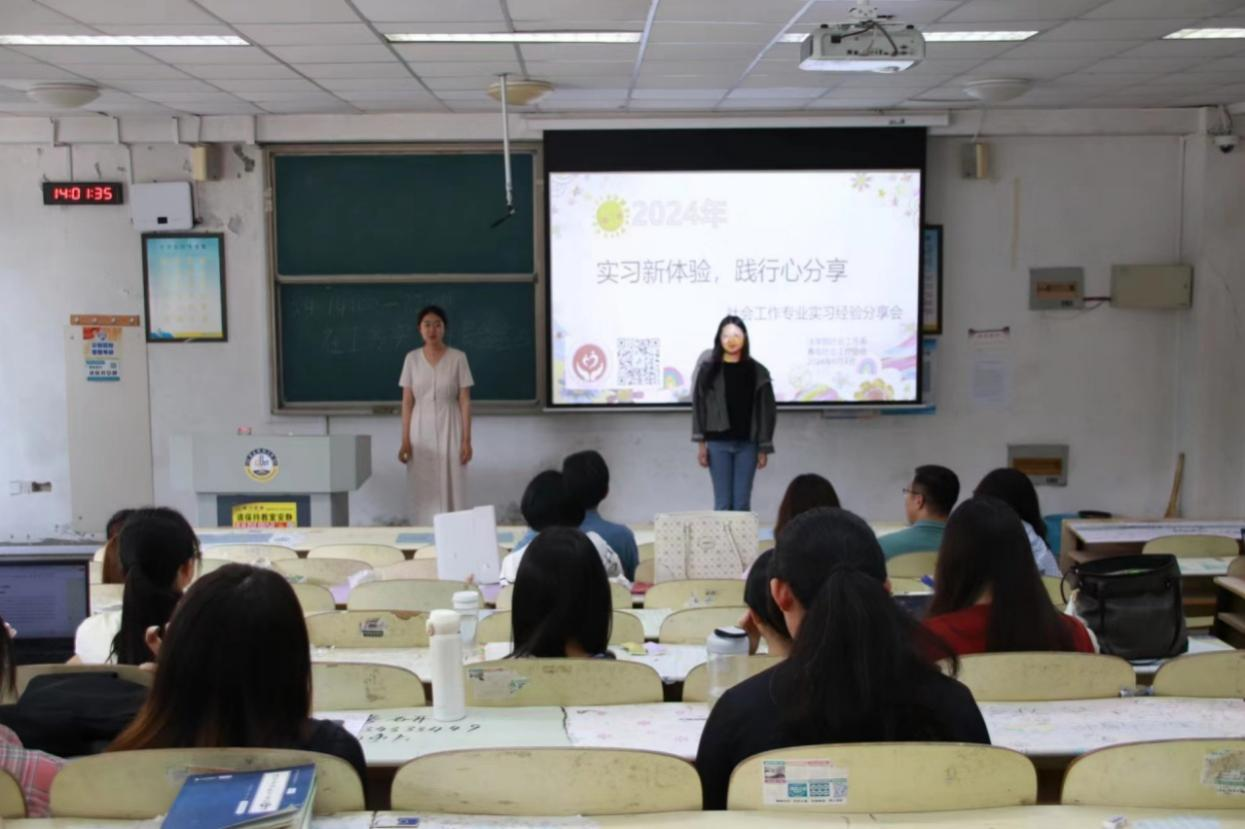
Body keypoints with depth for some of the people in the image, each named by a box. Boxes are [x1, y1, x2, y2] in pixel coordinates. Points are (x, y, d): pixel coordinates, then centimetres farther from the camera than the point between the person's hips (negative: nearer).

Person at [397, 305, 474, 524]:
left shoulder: (458, 358, -2)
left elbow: (465, 401, -2)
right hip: (421, 431, 2)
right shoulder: (412, 358, 3)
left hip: (449, 430, -2)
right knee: (423, 492, 2)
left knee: (450, 488, -1)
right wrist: (405, 440, -2)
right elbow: (407, 402, 4)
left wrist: (466, 440, -7)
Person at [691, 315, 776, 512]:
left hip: (747, 444, 1)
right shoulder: (709, 369, 2)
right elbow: (699, 407, 2)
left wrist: (764, 448, 1)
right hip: (718, 443, -1)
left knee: (742, 504, 2)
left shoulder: (757, 372, 4)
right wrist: (701, 443, -4)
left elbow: (766, 411, 5)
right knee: (722, 503, 0)